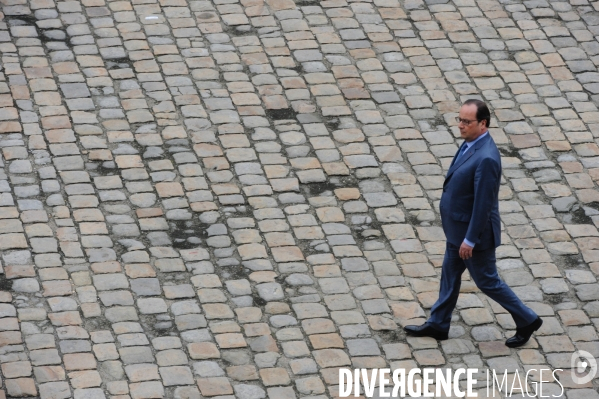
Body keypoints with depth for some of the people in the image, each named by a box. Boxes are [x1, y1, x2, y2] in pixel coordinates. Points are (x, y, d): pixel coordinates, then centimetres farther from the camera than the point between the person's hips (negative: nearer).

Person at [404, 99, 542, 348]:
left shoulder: (486, 158, -32)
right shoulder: (471, 143, -1)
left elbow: (483, 203, -28)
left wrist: (470, 240, -22)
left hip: (474, 231, -9)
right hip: (457, 227, 9)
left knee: (487, 281, 7)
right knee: (450, 274, 20)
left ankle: (527, 320, 22)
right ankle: (437, 325, 34)